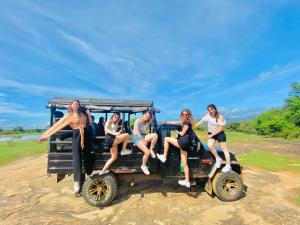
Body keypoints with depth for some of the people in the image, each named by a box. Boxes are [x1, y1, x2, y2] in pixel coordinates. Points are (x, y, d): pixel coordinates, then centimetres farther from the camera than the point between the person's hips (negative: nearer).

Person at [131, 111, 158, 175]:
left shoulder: (148, 122, 10)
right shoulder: (138, 121, -10)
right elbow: (137, 132, -16)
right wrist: (143, 140, -18)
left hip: (144, 136, 6)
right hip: (137, 137, -6)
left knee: (155, 135, -25)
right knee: (147, 152, -21)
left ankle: (151, 150, -8)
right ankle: (143, 166, 6)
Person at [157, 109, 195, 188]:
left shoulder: (187, 122, -7)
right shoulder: (184, 122, 19)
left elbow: (182, 134, -8)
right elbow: (174, 122, 27)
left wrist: (177, 131, 10)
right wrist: (165, 122, 29)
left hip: (183, 142, -9)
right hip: (184, 144, 9)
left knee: (166, 139, -1)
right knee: (184, 164, 11)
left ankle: (164, 157, 4)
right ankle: (187, 181, 18)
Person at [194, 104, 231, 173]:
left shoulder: (220, 117, -16)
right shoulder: (208, 115, -7)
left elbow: (220, 129, -17)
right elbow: (200, 121, -14)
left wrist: (211, 135, -19)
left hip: (220, 134, -3)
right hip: (211, 133, 3)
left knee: (224, 149, 0)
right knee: (210, 146, -18)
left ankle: (228, 165, 10)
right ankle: (218, 159, 4)